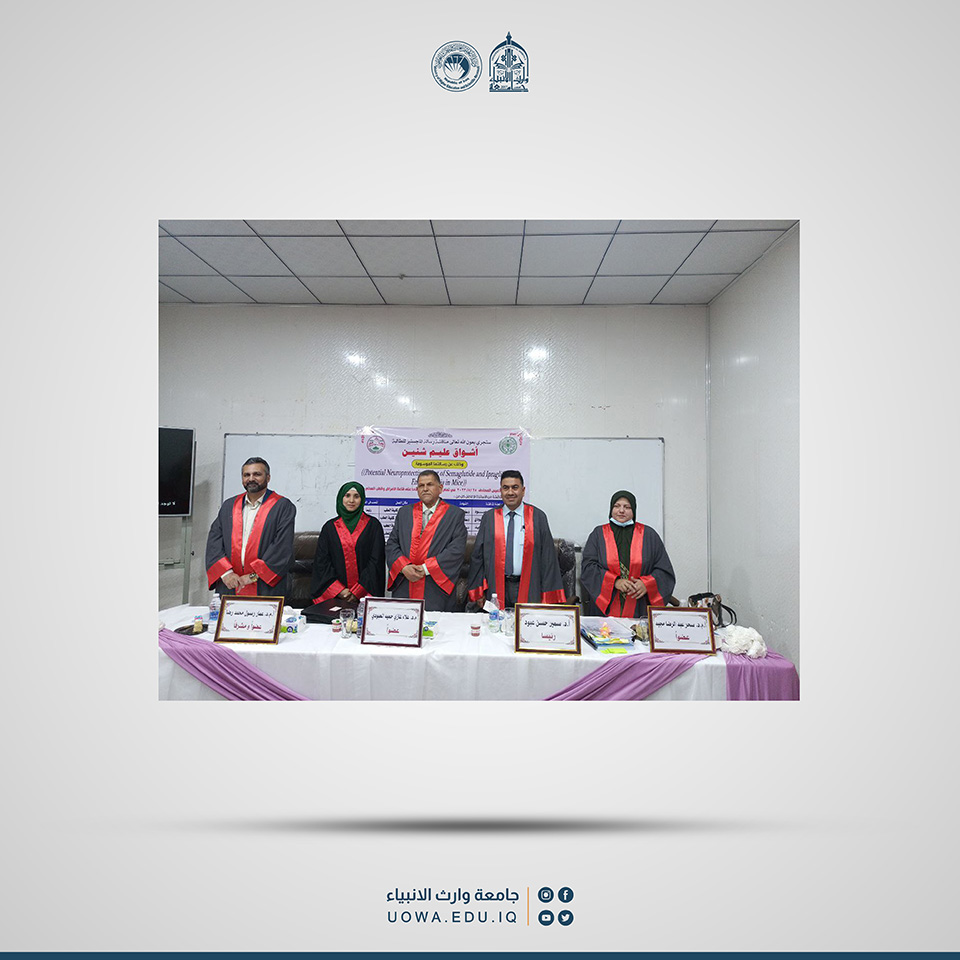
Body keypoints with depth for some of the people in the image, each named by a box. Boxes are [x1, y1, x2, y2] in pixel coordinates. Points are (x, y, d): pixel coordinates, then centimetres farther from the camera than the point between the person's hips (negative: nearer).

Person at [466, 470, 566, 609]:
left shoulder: (538, 517, 1)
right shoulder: (489, 518, 5)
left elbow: (548, 556, 0)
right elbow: (478, 555, 7)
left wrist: (547, 595, -4)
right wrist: (478, 592, 2)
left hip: (528, 590, -1)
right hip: (496, 589, 1)